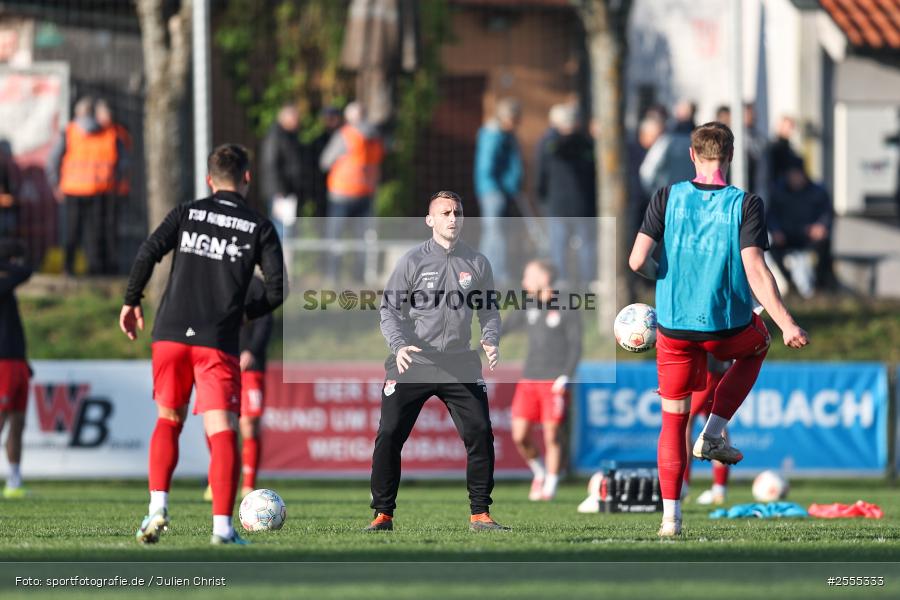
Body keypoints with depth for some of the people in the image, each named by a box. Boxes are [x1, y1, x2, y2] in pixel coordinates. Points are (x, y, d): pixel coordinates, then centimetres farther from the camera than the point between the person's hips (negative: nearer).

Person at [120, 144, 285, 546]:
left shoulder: (186, 213, 9)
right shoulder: (259, 227, 5)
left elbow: (148, 253, -2)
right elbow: (277, 288, -2)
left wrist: (131, 302, 8)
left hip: (171, 334, 2)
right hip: (219, 341, -2)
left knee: (168, 421, 17)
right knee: (222, 432, -4)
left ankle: (158, 508, 2)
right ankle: (222, 526, -14)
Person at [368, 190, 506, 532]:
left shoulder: (477, 263, 7)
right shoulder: (412, 261, -2)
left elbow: (488, 310, 13)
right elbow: (389, 309, -2)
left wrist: (491, 340, -7)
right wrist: (398, 345, -19)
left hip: (460, 363, 2)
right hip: (412, 363, -2)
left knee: (480, 433, -5)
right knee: (389, 435, -7)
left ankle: (480, 514, 7)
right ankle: (383, 514, 3)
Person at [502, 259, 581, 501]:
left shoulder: (566, 311, -2)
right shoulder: (529, 309, 13)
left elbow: (575, 347, -4)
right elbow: (505, 327, 18)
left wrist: (565, 377, -13)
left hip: (554, 382, -5)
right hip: (528, 381, 5)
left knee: (551, 435, -5)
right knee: (519, 436, -3)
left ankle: (550, 486, 6)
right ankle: (540, 472, 20)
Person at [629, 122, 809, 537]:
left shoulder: (667, 198, -4)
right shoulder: (745, 204, -9)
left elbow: (637, 261, -9)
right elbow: (755, 270, -17)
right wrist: (787, 325, -13)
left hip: (674, 327, 1)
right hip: (728, 327, -1)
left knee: (673, 420, 13)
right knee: (757, 346, 35)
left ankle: (670, 517, 5)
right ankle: (713, 434, 21)